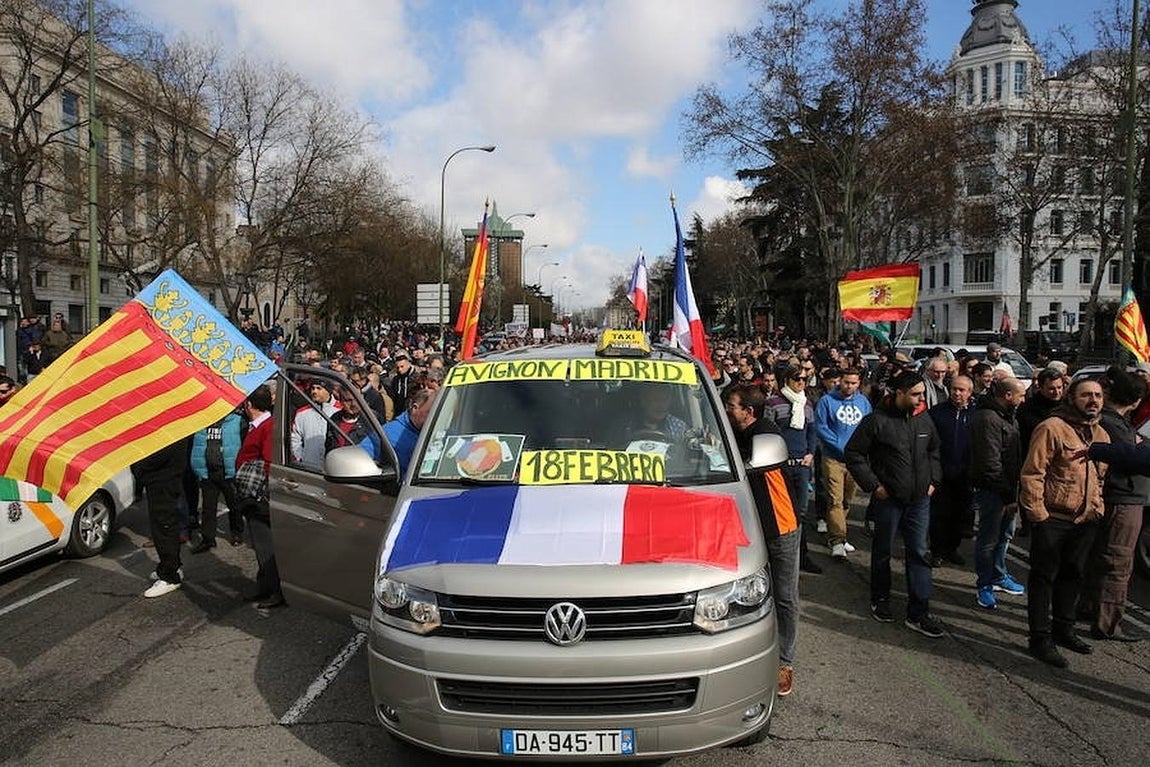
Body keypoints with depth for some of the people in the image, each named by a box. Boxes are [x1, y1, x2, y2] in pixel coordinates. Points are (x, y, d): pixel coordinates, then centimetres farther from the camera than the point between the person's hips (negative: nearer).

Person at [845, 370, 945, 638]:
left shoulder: (924, 420, 4)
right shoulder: (877, 420, -12)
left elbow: (934, 451, 21)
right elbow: (853, 453, -9)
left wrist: (933, 480, 10)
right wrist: (873, 485, -12)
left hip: (919, 499, 4)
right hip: (889, 499, -4)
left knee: (919, 554, 4)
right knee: (883, 552, 11)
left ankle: (918, 613, 10)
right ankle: (880, 600, 29)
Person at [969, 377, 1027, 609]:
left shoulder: (1008, 416, 12)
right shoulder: (988, 419, -20)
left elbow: (1014, 455, 17)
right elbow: (991, 463, -22)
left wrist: (1013, 491, 9)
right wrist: (1008, 494, -19)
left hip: (1007, 487, 10)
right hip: (991, 489, -10)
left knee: (1005, 534, 20)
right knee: (989, 539, 0)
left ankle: (998, 576, 36)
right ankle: (984, 586, 12)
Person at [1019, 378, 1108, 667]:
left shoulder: (1101, 434, 10)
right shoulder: (1051, 428, -14)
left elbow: (1101, 477, 22)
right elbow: (1031, 473, -16)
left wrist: (1097, 508, 12)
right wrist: (1038, 513, -17)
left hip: (1085, 521, 8)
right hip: (1052, 519, -7)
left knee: (1072, 575, 18)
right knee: (1044, 577, 2)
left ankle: (1063, 629, 34)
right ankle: (1040, 638, 10)